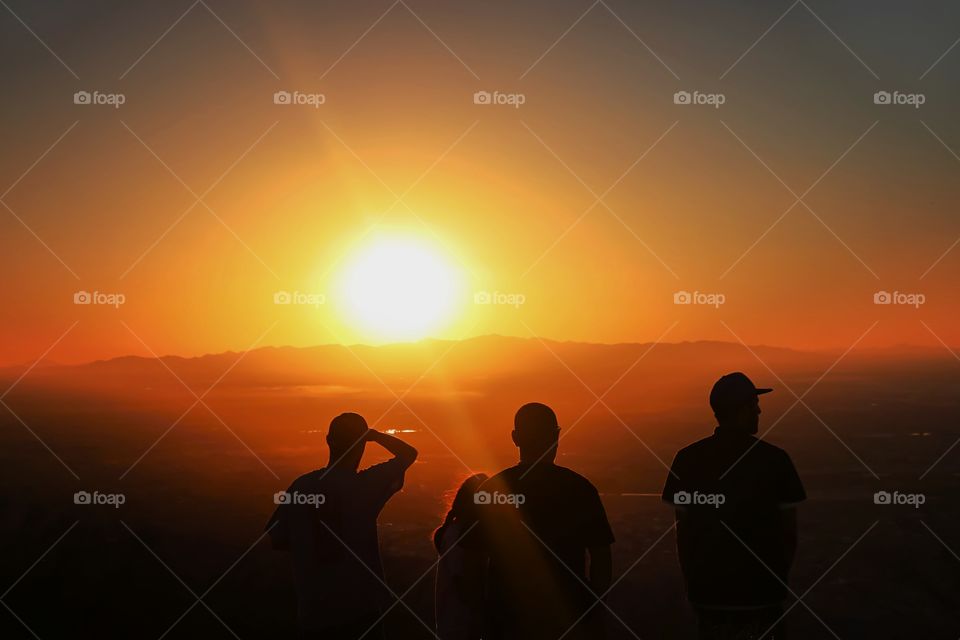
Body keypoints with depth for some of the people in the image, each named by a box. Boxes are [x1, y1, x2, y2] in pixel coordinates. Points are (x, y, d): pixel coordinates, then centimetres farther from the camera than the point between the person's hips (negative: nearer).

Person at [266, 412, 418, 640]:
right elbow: (409, 454, -2)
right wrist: (372, 434, 5)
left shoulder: (300, 486, -4)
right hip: (360, 610, -3)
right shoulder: (365, 485, -14)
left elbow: (277, 540, 5)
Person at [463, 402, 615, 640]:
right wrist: (593, 602, 9)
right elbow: (600, 556, -4)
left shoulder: (490, 489, -7)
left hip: (507, 618, 1)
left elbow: (475, 561, -3)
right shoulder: (579, 488, -8)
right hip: (570, 618, 0)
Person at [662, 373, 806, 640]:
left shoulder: (688, 459, -4)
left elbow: (683, 529, -1)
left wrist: (692, 580, 10)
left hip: (707, 588, 2)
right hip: (761, 589, -2)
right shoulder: (775, 459, -8)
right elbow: (789, 530, -3)